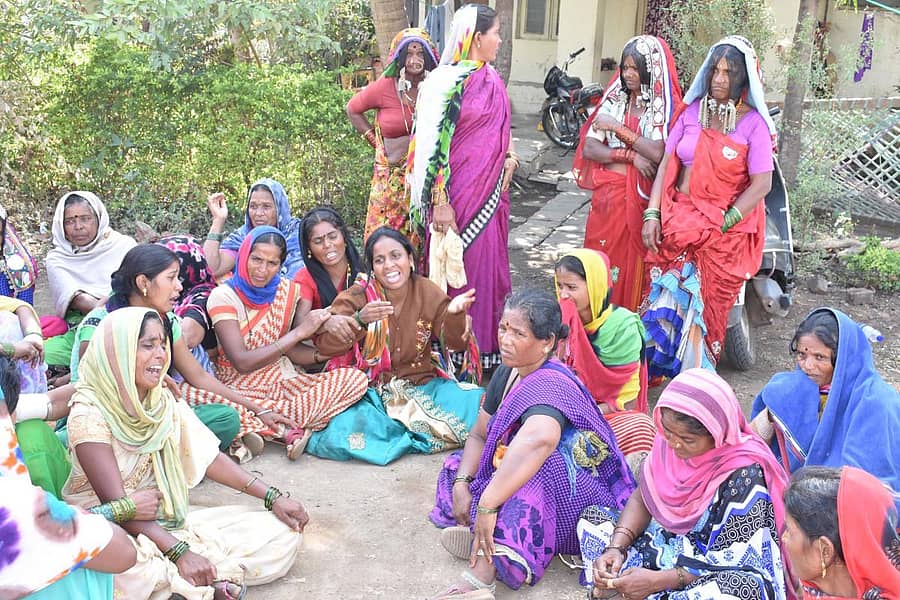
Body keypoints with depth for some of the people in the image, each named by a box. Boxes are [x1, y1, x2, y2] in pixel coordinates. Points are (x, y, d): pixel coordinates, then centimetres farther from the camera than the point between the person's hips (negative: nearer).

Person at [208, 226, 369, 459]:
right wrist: (299, 332, -19)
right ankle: (289, 428, -22)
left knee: (356, 379, -17)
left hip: (283, 382, 4)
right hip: (240, 387, -4)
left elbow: (291, 351, 5)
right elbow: (242, 363, -18)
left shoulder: (287, 290, 4)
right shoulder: (223, 296, -9)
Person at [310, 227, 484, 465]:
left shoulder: (427, 293, 0)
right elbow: (324, 345, -14)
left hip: (422, 385, 2)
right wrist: (360, 320, -31)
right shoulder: (358, 296, -7)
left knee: (477, 403, -22)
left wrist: (454, 313, -22)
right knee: (344, 432, -32)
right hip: (370, 390, -2)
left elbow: (455, 344, 1)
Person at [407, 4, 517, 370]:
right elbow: (433, 143, -17)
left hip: (490, 190, 8)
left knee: (487, 265, 14)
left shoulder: (491, 79, 10)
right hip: (457, 192, -8)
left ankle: (486, 346, 27)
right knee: (456, 268, 3)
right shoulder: (448, 82, -14)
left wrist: (509, 157, 5)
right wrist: (440, 202, -21)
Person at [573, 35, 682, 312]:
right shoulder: (613, 101, 8)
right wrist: (631, 156, -14)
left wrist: (617, 128, -12)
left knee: (633, 262, 2)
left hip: (643, 198, -3)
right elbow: (589, 148, -1)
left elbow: (658, 153, -18)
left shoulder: (666, 109, -2)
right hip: (608, 193, 3)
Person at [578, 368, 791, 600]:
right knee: (593, 518, 1)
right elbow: (643, 498, -1)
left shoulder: (744, 476, -29)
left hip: (730, 573, -6)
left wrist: (656, 581, -28)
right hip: (670, 543, 6)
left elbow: (727, 561, -25)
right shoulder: (670, 441, -12)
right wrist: (616, 547, -16)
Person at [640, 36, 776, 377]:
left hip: (726, 227, -3)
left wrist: (723, 224, -13)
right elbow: (666, 164, 5)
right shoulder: (691, 112, 7)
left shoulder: (753, 123, -4)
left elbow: (762, 184, -9)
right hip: (679, 217, 3)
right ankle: (655, 366, 9)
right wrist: (652, 214, -4)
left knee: (706, 303, 1)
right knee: (666, 294, -2)